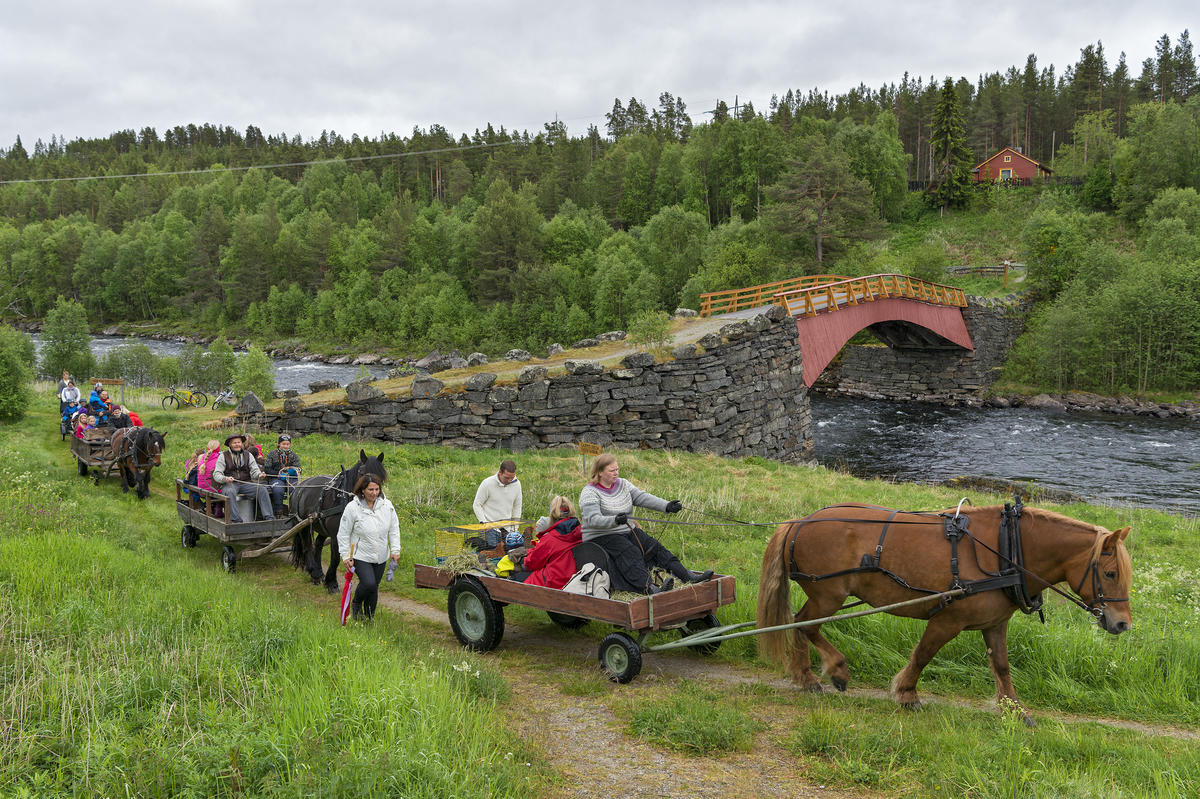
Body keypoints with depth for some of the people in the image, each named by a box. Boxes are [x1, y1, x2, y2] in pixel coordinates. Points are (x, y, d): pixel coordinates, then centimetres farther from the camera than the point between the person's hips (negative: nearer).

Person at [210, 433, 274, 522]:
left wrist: (259, 475, -19)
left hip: (246, 483, 3)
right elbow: (217, 474, -2)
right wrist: (225, 479, -25)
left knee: (262, 489, -24)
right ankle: (236, 520, -40)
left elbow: (254, 470, 7)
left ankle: (269, 517, -27)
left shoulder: (248, 455, 15)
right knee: (229, 492, -38)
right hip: (229, 484, -3)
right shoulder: (223, 456, 6)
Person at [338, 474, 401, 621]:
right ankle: (356, 603, 10)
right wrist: (346, 557, -8)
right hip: (360, 556, -4)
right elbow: (343, 534, -6)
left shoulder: (387, 505, -2)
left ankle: (369, 618, 28)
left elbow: (394, 530, 7)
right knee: (369, 583, -21)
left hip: (381, 557, 4)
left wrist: (395, 550, 0)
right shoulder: (352, 508, -13)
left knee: (374, 588, 11)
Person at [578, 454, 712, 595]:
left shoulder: (622, 484, 10)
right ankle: (649, 589, -49)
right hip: (601, 536, -7)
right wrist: (615, 521, -43)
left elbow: (642, 497, -3)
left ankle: (689, 577, -20)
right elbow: (593, 519, -25)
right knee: (631, 552, -30)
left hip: (627, 530, 7)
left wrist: (666, 506, -19)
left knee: (654, 546, -12)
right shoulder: (589, 493, -10)